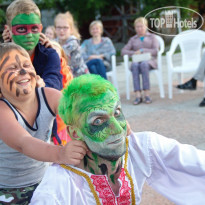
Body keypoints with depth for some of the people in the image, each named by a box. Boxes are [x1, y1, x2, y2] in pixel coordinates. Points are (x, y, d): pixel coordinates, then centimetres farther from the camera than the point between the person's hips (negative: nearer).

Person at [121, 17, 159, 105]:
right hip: (137, 61, 2)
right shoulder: (133, 39, 25)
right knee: (135, 65, -36)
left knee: (144, 64, -38)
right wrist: (133, 53, -7)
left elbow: (155, 51, 4)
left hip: (149, 61, -2)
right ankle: (138, 95, -44)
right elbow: (123, 51, 12)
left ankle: (147, 94, -42)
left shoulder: (152, 37, 20)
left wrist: (142, 50, -8)